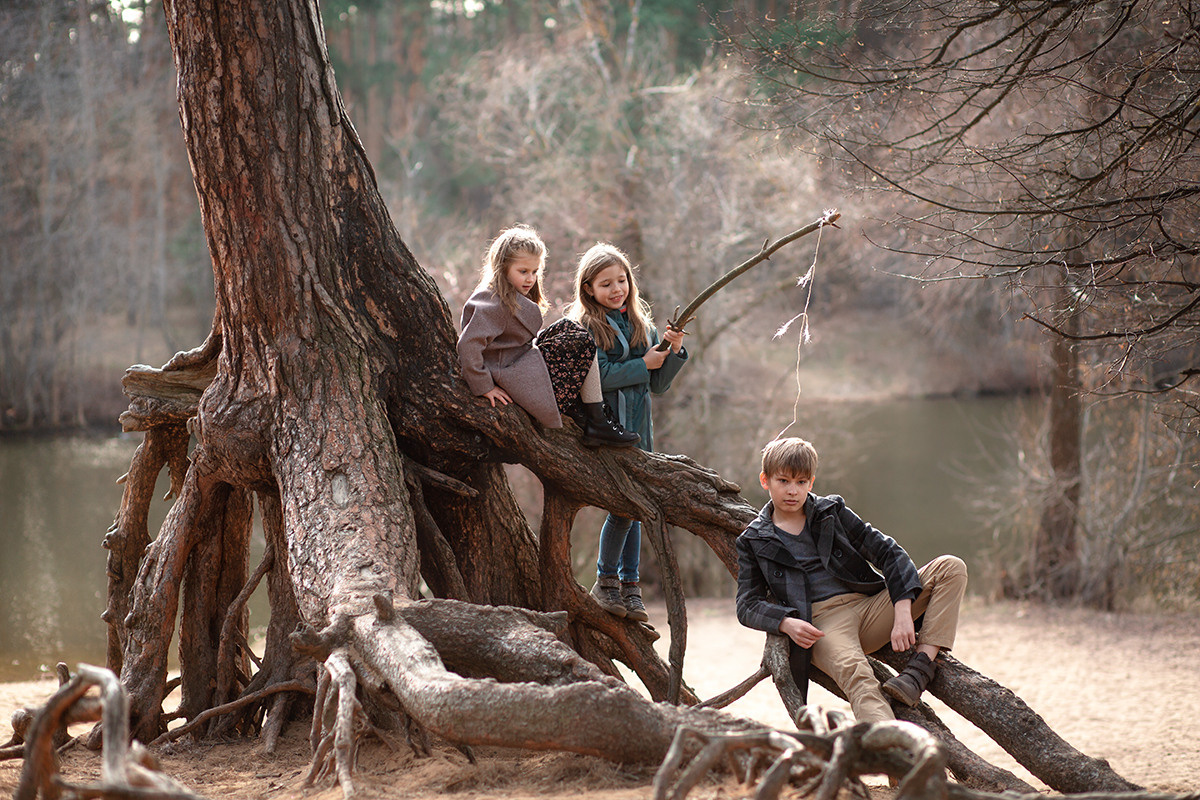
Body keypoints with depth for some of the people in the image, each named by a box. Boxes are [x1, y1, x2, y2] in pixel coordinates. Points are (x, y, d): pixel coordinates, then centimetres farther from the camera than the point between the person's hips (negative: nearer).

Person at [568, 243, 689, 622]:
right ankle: (605, 581, 2)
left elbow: (658, 384, 13)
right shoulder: (584, 326, -4)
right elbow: (599, 376, -15)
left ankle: (630, 585, 14)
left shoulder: (642, 325, 14)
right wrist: (644, 364, -10)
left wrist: (674, 352, -3)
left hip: (637, 430, 6)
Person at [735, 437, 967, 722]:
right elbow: (748, 604, 7)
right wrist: (786, 623, -16)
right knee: (854, 673, -39)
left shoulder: (832, 512, 17)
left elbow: (888, 552, 8)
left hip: (869, 605, 4)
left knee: (950, 568, -13)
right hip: (822, 624, -4)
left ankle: (922, 664, -26)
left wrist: (902, 612, -9)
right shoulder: (753, 541, 14)